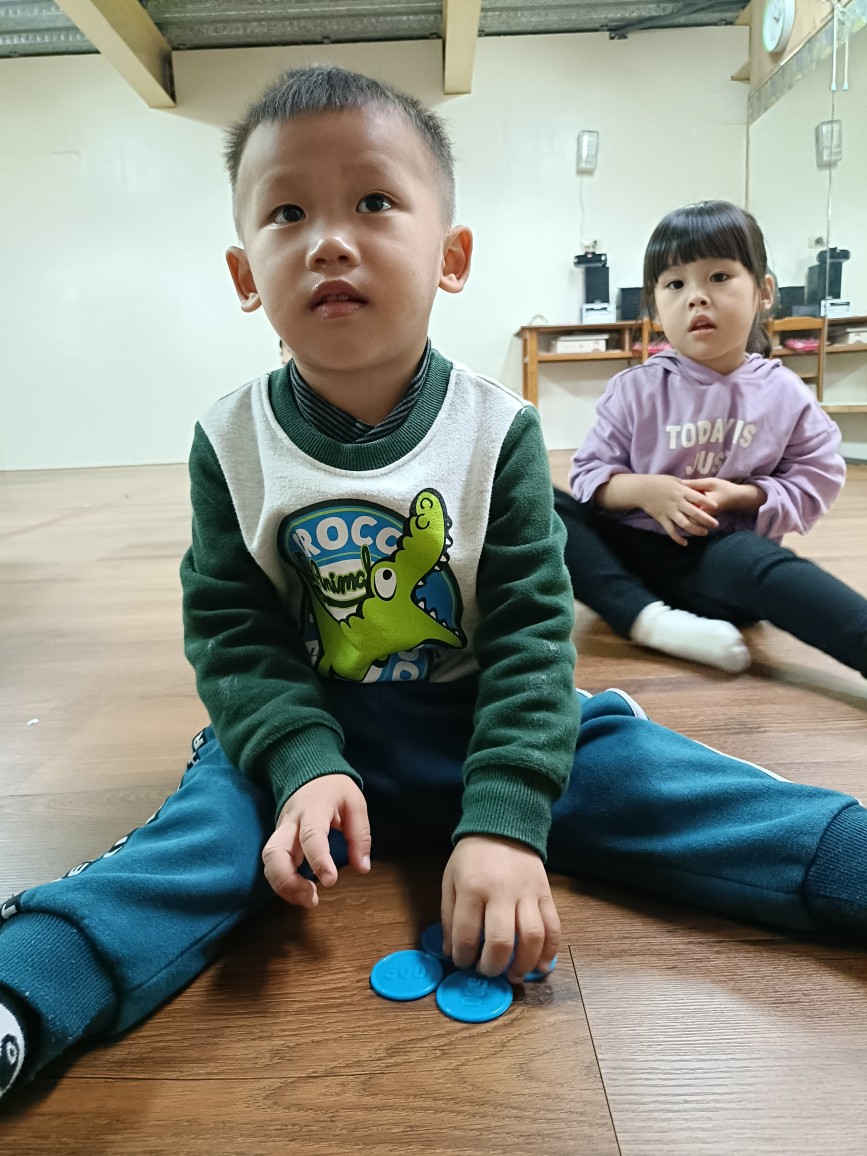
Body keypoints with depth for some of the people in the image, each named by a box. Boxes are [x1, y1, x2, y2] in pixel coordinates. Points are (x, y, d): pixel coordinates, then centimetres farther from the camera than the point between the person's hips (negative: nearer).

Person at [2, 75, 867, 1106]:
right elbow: (233, 631, -7)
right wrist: (304, 763, -24)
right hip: (305, 732, 1)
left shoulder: (498, 430, -10)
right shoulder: (233, 443, -7)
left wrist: (503, 819, -25)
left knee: (641, 774, -17)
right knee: (211, 820, -26)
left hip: (480, 720, 1)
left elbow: (530, 632, -14)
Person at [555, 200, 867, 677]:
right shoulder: (635, 389, 1)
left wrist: (744, 496, -15)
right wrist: (642, 490, -20)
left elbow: (814, 485, 2)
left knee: (761, 565, -36)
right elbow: (589, 474, 0)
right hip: (635, 547, 2)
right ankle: (648, 619, -33)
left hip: (721, 555, -1)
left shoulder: (784, 394, 2)